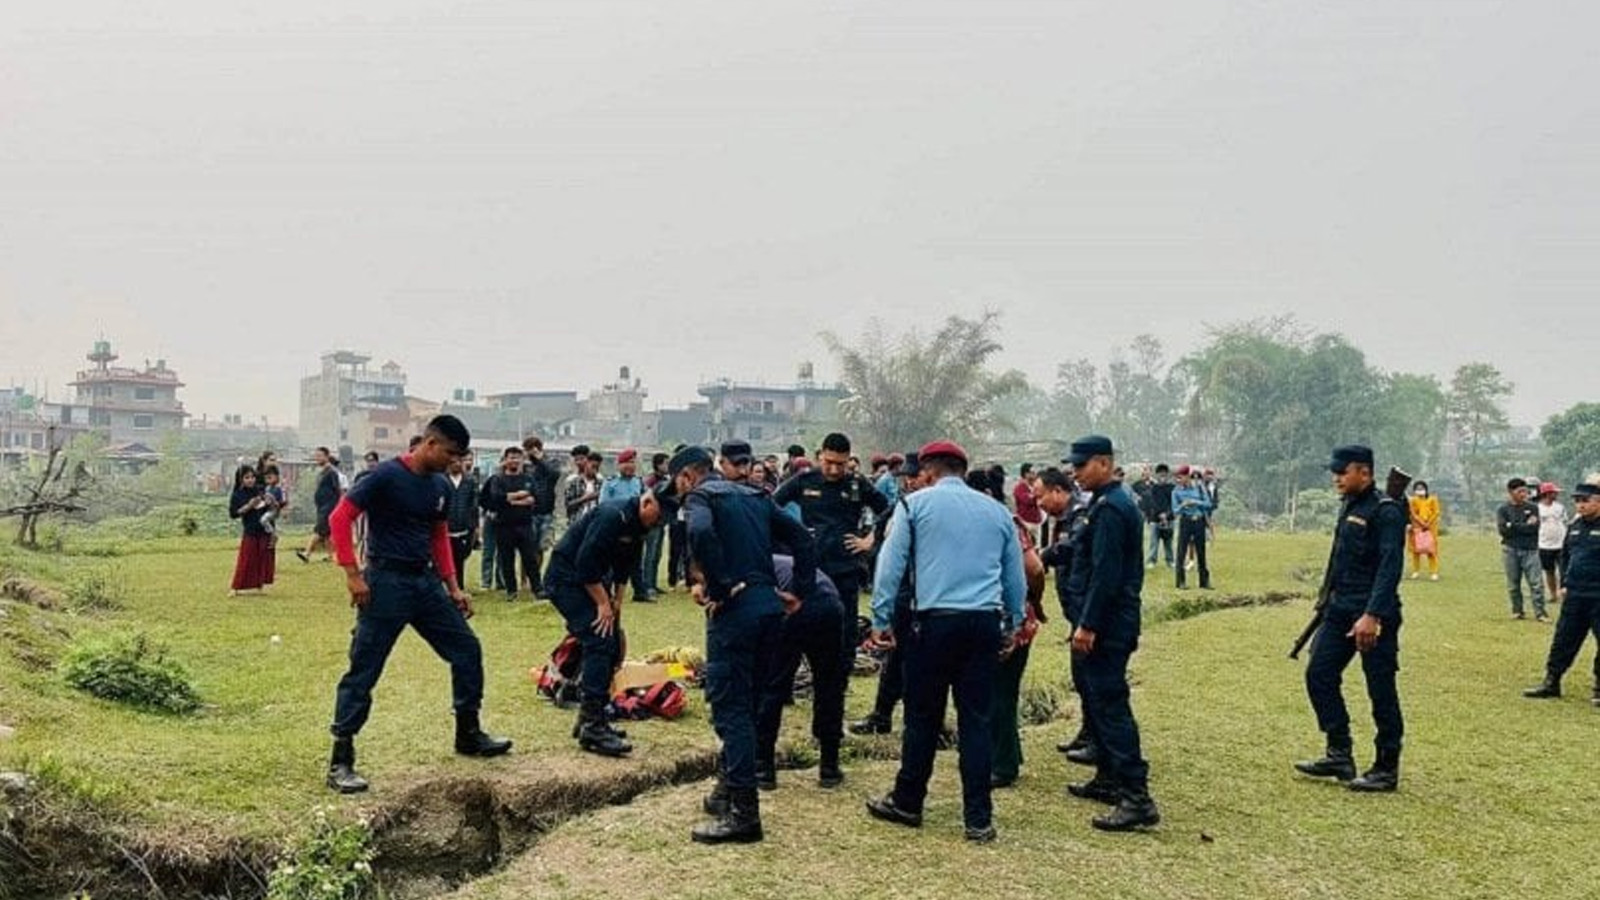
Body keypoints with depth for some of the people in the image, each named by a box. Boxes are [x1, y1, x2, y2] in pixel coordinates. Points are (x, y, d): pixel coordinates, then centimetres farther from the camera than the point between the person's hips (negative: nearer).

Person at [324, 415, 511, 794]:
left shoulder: (441, 486, 9)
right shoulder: (387, 476, -13)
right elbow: (340, 518, -14)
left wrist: (453, 588, 15)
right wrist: (352, 574, -18)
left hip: (426, 582, 8)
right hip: (386, 583, -7)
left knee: (467, 648, 9)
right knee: (363, 670, -4)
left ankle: (468, 734, 25)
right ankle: (340, 762, 3)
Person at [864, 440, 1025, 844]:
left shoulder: (916, 504, 2)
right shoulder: (997, 512, 13)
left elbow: (890, 565, -2)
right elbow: (1016, 578, 18)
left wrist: (881, 620, 3)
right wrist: (1012, 625, 28)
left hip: (935, 621, -3)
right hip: (985, 623, 3)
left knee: (923, 716, 8)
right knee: (976, 719, 7)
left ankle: (907, 803, 21)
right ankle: (979, 819, 9)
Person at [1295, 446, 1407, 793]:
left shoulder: (1386, 512, -14)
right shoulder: (1349, 507, 13)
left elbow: (1390, 567, -22)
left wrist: (1372, 616, -28)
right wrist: (1329, 600, 19)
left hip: (1372, 615, -9)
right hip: (1340, 611, 9)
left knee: (1381, 691, 1)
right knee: (1319, 674, 7)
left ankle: (1387, 770, 12)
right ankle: (1339, 755, 17)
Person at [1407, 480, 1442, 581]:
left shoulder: (1432, 500, 1)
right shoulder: (1414, 501, 2)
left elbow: (1436, 513, -2)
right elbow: (1413, 514, -4)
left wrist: (1428, 524, -11)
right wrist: (1422, 524, -14)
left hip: (1430, 528, -1)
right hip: (1417, 528, 1)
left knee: (1431, 549, -4)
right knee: (1416, 549, 0)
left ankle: (1434, 573, -4)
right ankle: (1416, 571, 8)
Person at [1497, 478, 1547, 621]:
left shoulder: (1532, 508, 7)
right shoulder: (1503, 510, 3)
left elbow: (1535, 527, -5)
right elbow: (1503, 529, -10)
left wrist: (1514, 526, -8)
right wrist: (1526, 526, -8)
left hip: (1530, 550, 0)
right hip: (1511, 550, 0)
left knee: (1535, 582, -5)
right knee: (1513, 583, 6)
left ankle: (1540, 612, -3)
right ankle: (1517, 611, 17)